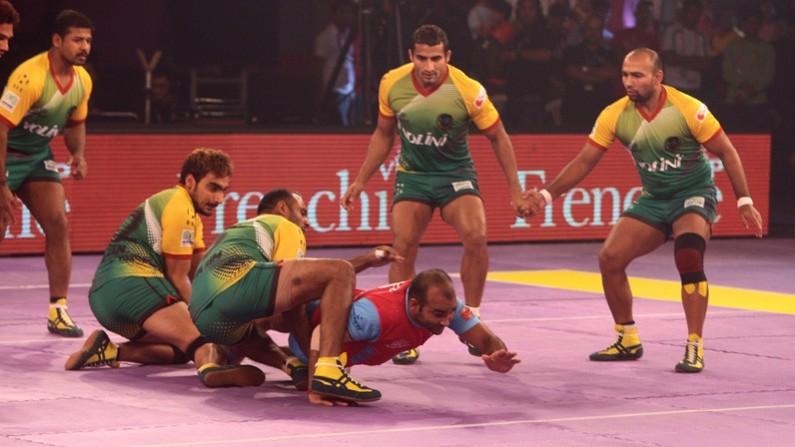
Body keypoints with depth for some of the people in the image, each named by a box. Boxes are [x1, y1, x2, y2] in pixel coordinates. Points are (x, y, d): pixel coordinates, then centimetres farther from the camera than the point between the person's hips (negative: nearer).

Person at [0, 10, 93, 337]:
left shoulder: (83, 80, -3)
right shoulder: (31, 76, -27)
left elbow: (75, 123, 16)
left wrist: (78, 154, -5)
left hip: (38, 156, 6)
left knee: (57, 224, -6)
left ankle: (58, 311, -1)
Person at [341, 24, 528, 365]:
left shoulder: (468, 90, -21)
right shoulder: (392, 84, -12)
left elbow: (497, 137, -6)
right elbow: (383, 134, 7)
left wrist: (515, 191, -5)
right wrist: (360, 180, 8)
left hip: (456, 174, -2)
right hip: (412, 174, 2)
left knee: (476, 237, -23)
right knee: (402, 245, -15)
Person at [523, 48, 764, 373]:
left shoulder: (688, 109, -22)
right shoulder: (615, 115, -11)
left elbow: (727, 153, -12)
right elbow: (584, 161, -3)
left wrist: (744, 202, -14)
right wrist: (548, 194, -13)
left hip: (694, 194, -5)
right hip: (653, 199, 5)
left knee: (688, 259, -29)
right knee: (609, 259, -5)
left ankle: (694, 348, -20)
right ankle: (628, 340, 14)